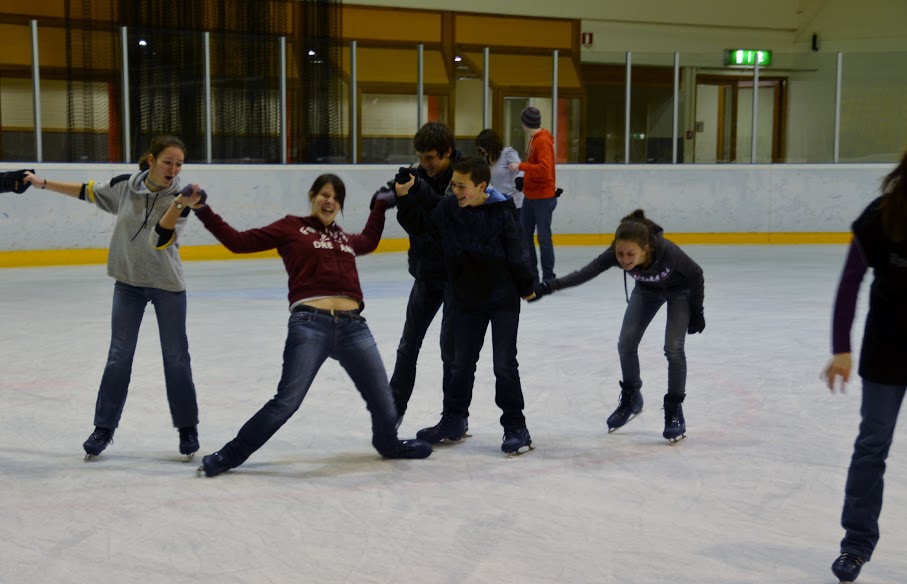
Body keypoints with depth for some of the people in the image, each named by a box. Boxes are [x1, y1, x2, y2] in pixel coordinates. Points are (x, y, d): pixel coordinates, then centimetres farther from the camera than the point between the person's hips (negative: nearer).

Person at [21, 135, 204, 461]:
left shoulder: (178, 197, -14)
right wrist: (43, 184, 14)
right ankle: (104, 428, 15)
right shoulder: (125, 186, -6)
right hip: (128, 282, 2)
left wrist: (179, 205, -40)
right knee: (118, 357, 5)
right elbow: (88, 192, 10)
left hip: (168, 286, -2)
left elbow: (159, 239, -26)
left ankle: (188, 430, 15)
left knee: (176, 358, 3)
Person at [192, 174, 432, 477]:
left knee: (382, 399, 12)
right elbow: (239, 242, 5)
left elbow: (369, 241, 46)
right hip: (310, 325, -5)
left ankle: (388, 443, 42)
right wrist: (204, 212, 0)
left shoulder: (345, 239, 22)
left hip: (353, 327, 5)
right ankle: (231, 455, 5)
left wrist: (380, 204, 45)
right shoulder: (291, 228, 8)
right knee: (286, 402, -10)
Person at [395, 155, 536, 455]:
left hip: (503, 299, -5)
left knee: (504, 364, -2)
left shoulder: (503, 213, -18)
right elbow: (419, 224, 8)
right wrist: (406, 196, -6)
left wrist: (526, 287, -3)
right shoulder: (448, 208, -5)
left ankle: (515, 427, 10)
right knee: (462, 363, 15)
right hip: (467, 301, 5)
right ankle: (453, 421, 29)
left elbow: (518, 255, -11)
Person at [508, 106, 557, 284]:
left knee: (544, 237, -4)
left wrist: (520, 166, -26)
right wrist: (524, 180, 9)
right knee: (524, 235, 10)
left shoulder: (543, 141, -17)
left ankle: (548, 277, 4)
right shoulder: (534, 139, 11)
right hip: (530, 196, 9)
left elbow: (544, 169, -27)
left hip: (543, 197, -9)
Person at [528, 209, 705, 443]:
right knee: (626, 344, -3)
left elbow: (696, 275, -24)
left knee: (673, 348, -14)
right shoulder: (615, 255, -34)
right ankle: (631, 399, 22)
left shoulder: (667, 251, -42)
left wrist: (696, 312, -13)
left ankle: (674, 410, 4)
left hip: (679, 290, -4)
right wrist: (546, 287, -54)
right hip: (647, 289, 4)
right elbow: (583, 274, -42)